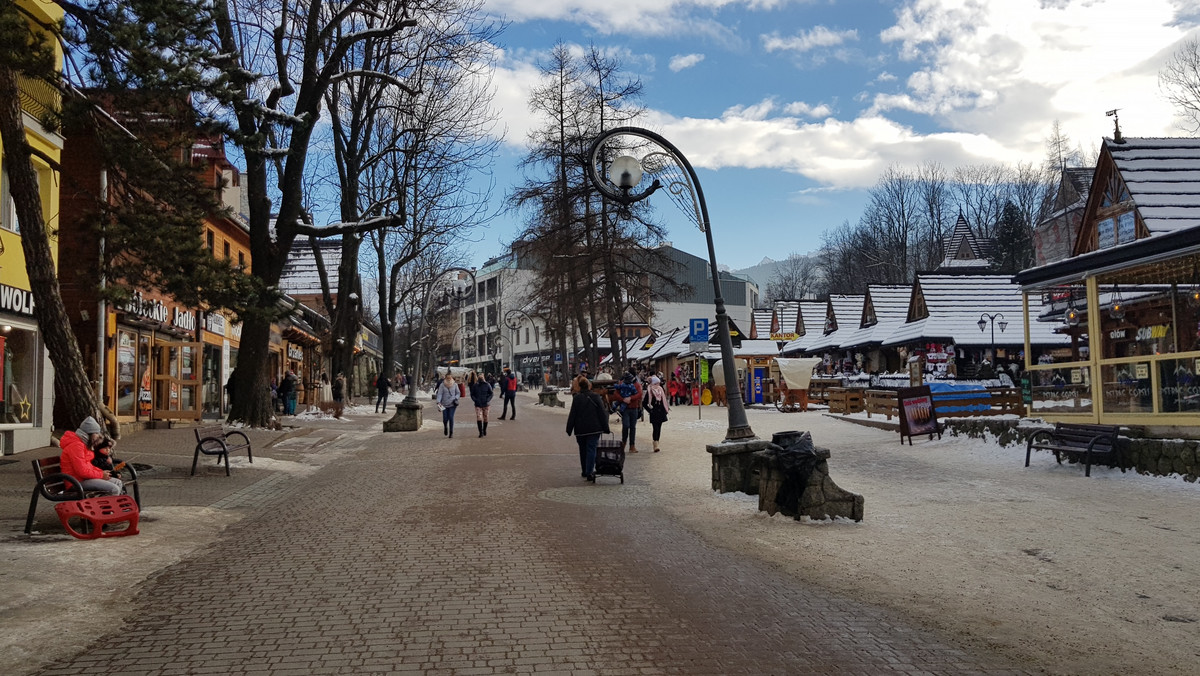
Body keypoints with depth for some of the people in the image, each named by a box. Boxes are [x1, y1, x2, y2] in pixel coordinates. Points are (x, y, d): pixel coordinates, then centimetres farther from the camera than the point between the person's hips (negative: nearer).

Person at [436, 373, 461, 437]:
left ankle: (451, 433, 1)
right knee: (445, 419, -2)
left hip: (452, 404, 0)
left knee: (451, 418, -9)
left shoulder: (455, 384, 3)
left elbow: (458, 393, 12)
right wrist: (438, 402, -20)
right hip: (444, 404, 0)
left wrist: (456, 399, -6)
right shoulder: (442, 385, -2)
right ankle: (445, 427, 33)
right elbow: (439, 394, -7)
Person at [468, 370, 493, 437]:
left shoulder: (487, 385, -2)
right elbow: (472, 394, 7)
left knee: (485, 418, 9)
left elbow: (491, 393, 3)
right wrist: (475, 400, -11)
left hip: (486, 404, 0)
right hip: (478, 405, 0)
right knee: (478, 418, -12)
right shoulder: (475, 386, 1)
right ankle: (481, 432, -12)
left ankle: (484, 430, 30)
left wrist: (488, 400, -12)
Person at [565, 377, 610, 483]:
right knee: (591, 449, -2)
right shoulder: (595, 397, -6)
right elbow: (602, 413, -4)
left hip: (580, 430, 2)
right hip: (594, 429, -2)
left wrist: (569, 430, 6)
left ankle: (585, 471, 25)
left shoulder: (576, 398, -4)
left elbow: (572, 415, -1)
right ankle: (589, 472, -12)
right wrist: (605, 428, 3)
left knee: (583, 450, 16)